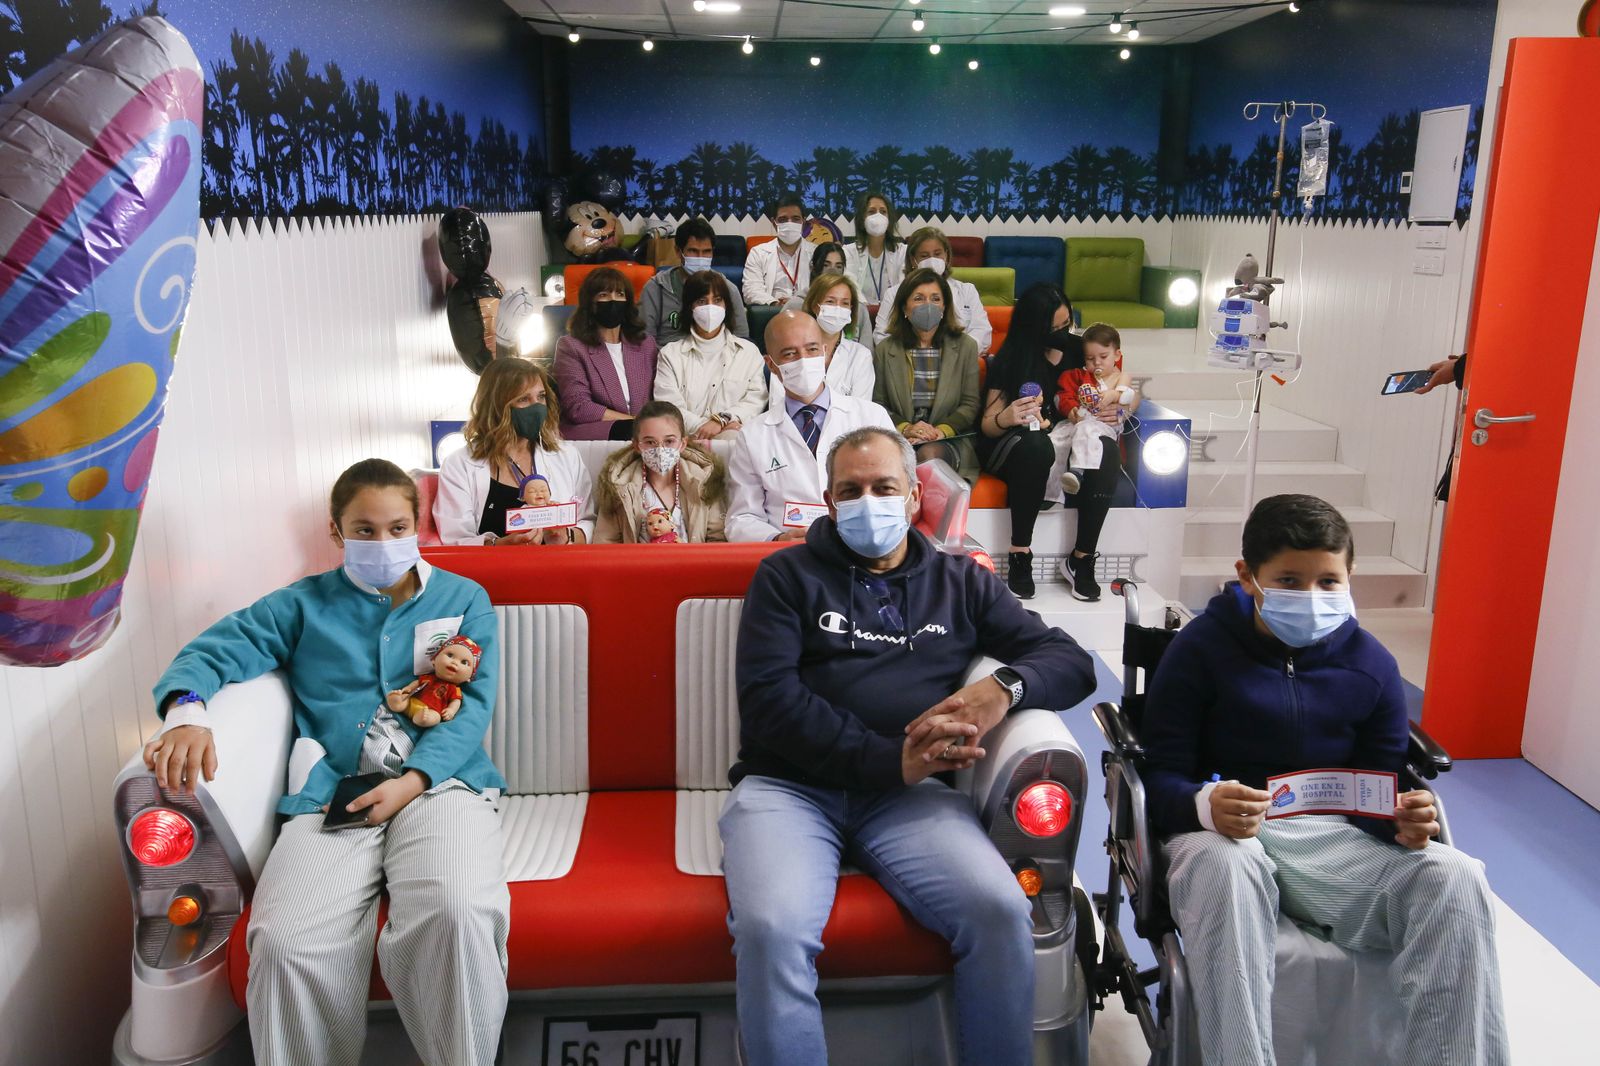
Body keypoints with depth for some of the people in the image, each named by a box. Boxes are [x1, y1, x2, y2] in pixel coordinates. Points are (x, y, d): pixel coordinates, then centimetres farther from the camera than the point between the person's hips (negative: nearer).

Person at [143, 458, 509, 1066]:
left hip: (437, 782, -1)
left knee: (456, 915, -34)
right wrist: (187, 712, -12)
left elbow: (472, 702, 8)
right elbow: (218, 649, 13)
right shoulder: (305, 604, 22)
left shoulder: (463, 599, 19)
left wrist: (414, 780, -9)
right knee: (285, 941, -29)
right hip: (331, 792, 1)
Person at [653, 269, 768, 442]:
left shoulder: (748, 351, 17)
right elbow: (667, 407, 2)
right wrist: (703, 427, -15)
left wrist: (721, 421, -15)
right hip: (686, 438, -1)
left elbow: (756, 400, 3)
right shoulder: (671, 354, 15)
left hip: (735, 435, 1)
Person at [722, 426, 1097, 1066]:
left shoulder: (959, 583, 20)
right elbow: (767, 697, -3)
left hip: (908, 794, 2)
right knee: (772, 928, -31)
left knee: (1001, 912, -25)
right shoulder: (788, 575, 12)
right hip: (788, 785, -1)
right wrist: (888, 759, -12)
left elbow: (1071, 663, 15)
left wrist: (1004, 686, -9)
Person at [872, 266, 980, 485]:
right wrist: (905, 428, -12)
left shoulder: (965, 346, 10)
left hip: (950, 439, 0)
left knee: (929, 455, -35)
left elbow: (970, 404, 6)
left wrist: (942, 430, -12)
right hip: (899, 440, 0)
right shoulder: (886, 349, 12)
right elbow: (878, 404, 8)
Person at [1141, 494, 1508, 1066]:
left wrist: (1403, 821, -17)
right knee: (1224, 867, -40)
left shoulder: (1371, 664, 5)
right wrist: (1203, 804, -34)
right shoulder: (1199, 649, -6)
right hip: (1226, 833, -3)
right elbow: (1161, 775, -9)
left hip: (1336, 837, 4)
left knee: (1453, 880, -23)